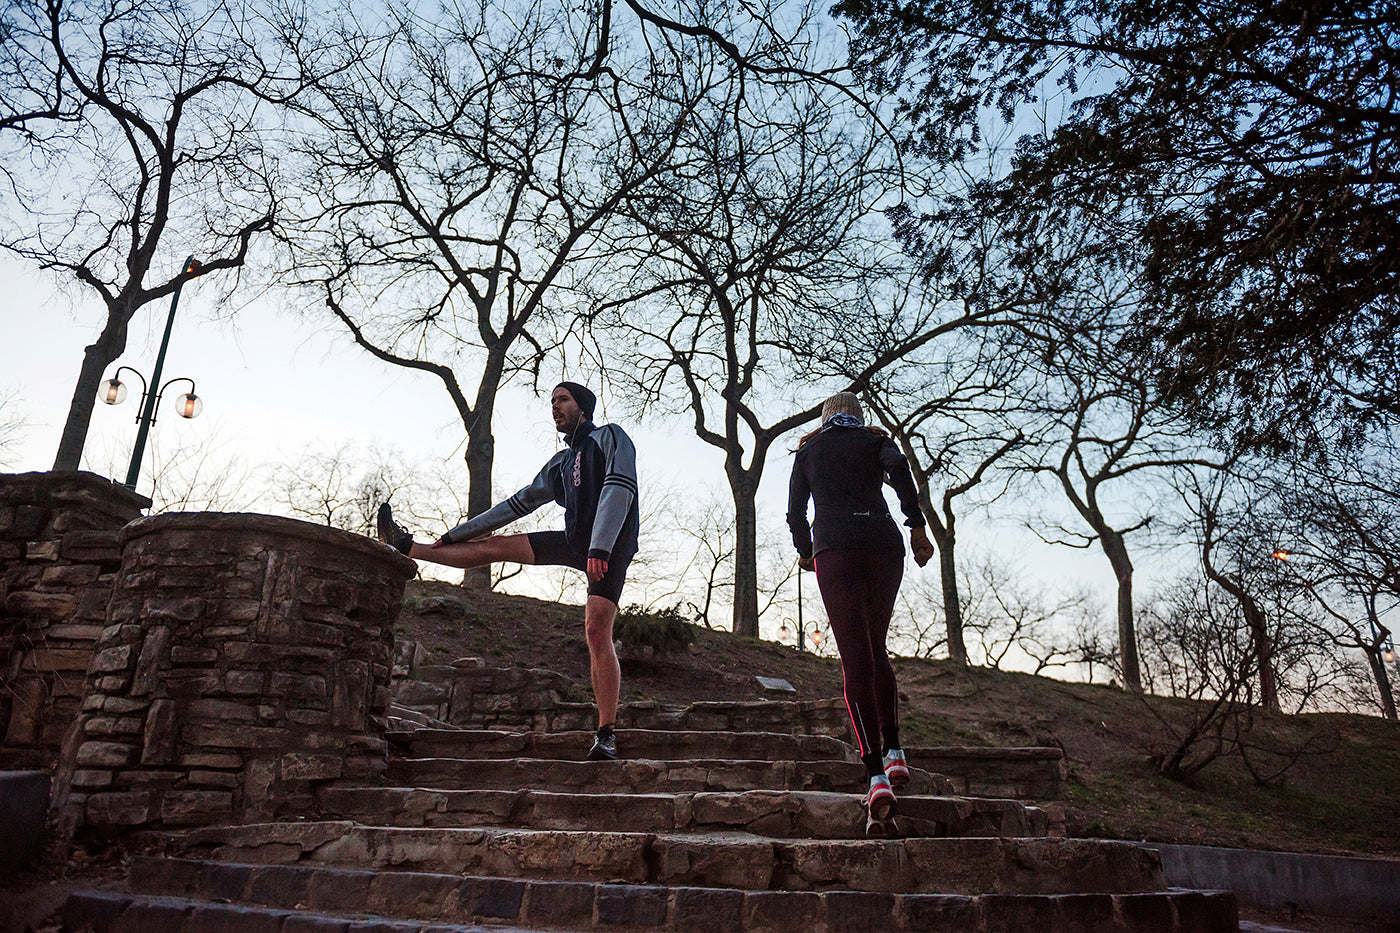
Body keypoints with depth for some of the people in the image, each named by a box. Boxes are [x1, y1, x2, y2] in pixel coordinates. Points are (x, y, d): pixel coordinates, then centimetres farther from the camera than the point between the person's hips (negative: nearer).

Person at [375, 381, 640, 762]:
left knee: (597, 634, -17)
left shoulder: (610, 437, -3)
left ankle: (606, 734, -13)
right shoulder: (560, 463, 18)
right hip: (576, 541, 7)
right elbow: (519, 503, 22)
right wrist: (456, 534, 22)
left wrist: (600, 548, -30)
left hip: (610, 548, -7)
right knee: (495, 546, 7)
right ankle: (407, 548, 19)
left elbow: (619, 489, -18)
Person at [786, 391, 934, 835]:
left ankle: (876, 776, -18)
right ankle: (894, 752, 9)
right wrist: (917, 526, -5)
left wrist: (805, 551, 33)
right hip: (883, 545, 1)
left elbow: (795, 513, 16)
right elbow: (899, 465, -5)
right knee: (876, 649, 20)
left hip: (835, 551, -1)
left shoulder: (808, 450, 20)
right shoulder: (875, 440, 18)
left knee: (855, 662, -6)